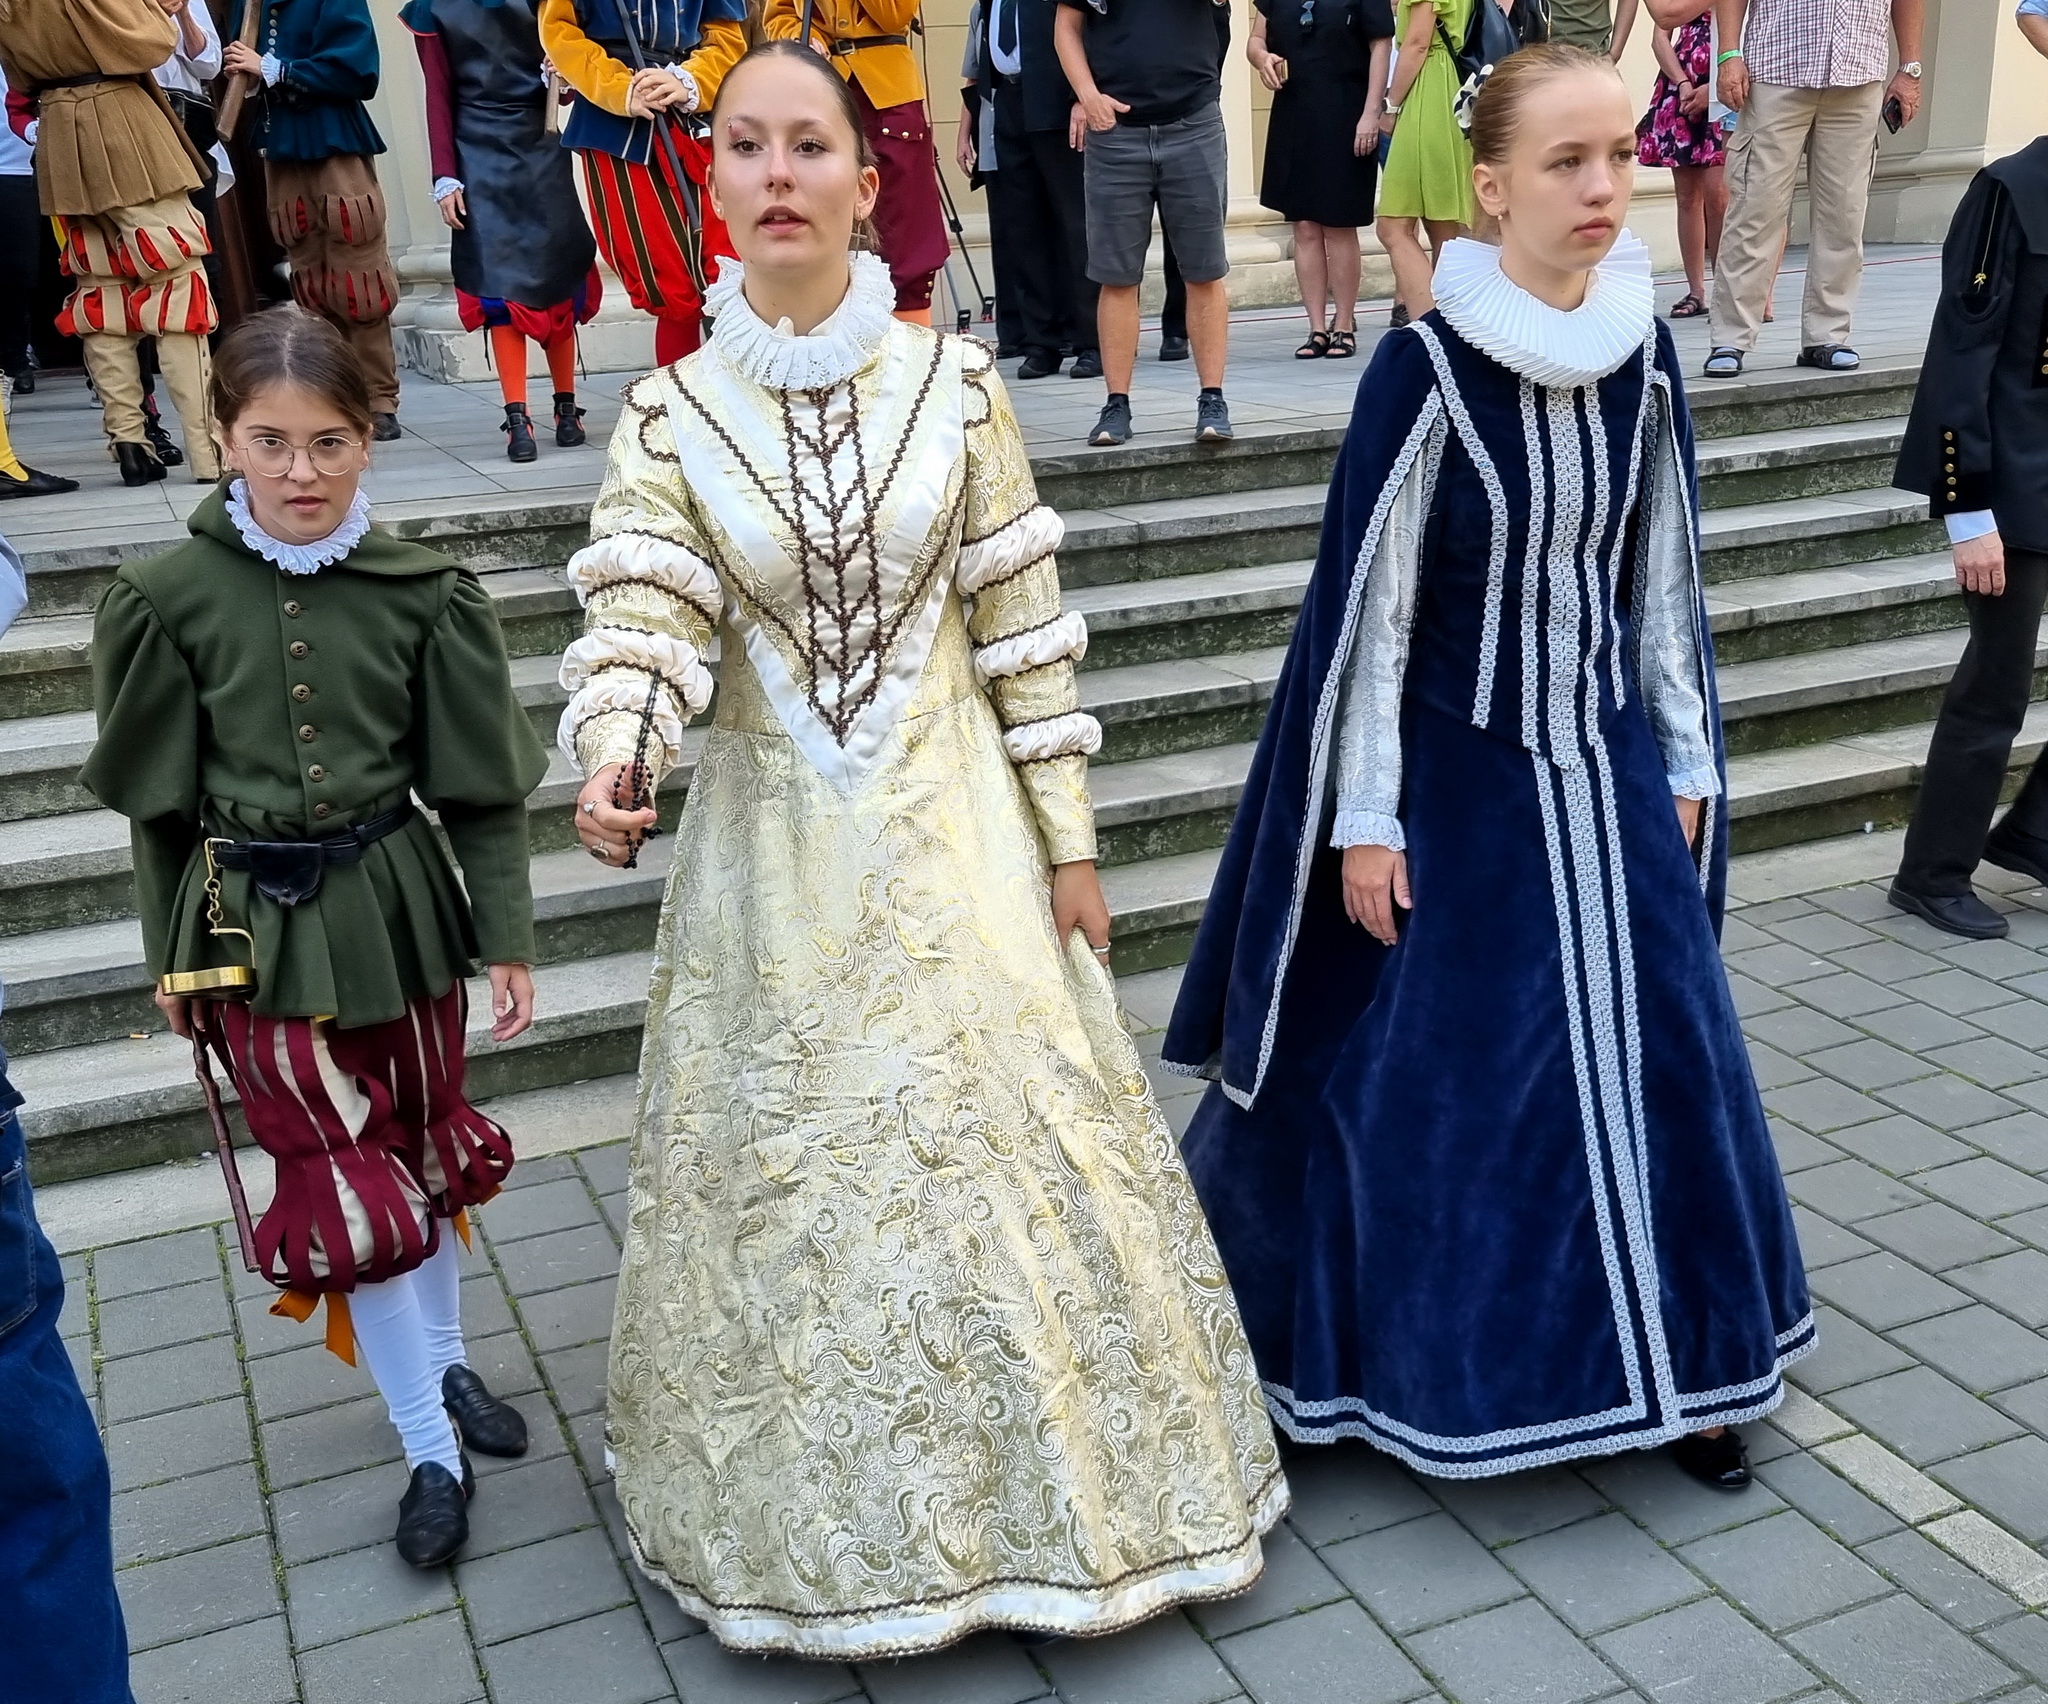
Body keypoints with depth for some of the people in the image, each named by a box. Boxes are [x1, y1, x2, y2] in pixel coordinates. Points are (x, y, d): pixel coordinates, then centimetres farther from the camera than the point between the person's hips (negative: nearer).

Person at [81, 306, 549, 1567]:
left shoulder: (423, 591, -8)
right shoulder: (171, 599, -8)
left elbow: (484, 785, -3)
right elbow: (160, 799, 0)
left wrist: (508, 936, -3)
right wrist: (171, 953, 5)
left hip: (398, 905, 1)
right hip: (255, 930, -1)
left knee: (423, 1144, 17)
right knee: (340, 1183, 3)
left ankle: (445, 1366, 40)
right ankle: (434, 1449, 17)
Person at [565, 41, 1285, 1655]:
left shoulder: (953, 380, -3)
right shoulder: (670, 412, -3)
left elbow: (1025, 625, -1)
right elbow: (642, 623, -14)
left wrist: (1067, 839, -1)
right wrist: (611, 764, -34)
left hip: (953, 832, 0)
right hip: (776, 856, 1)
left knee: (1006, 1164, 6)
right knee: (795, 1187, 10)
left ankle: (1036, 1494, 29)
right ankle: (832, 1528, 32)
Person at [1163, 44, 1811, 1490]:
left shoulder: (1644, 353, 0)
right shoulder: (1430, 365, -15)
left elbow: (1668, 576, 8)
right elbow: (1369, 599, -13)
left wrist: (1686, 765, 10)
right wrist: (1366, 818, -13)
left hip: (1606, 764, 5)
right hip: (1460, 775, -5)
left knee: (1654, 1055, 10)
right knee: (1437, 1076, 6)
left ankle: (1671, 1363, 28)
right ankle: (1434, 1370, 28)